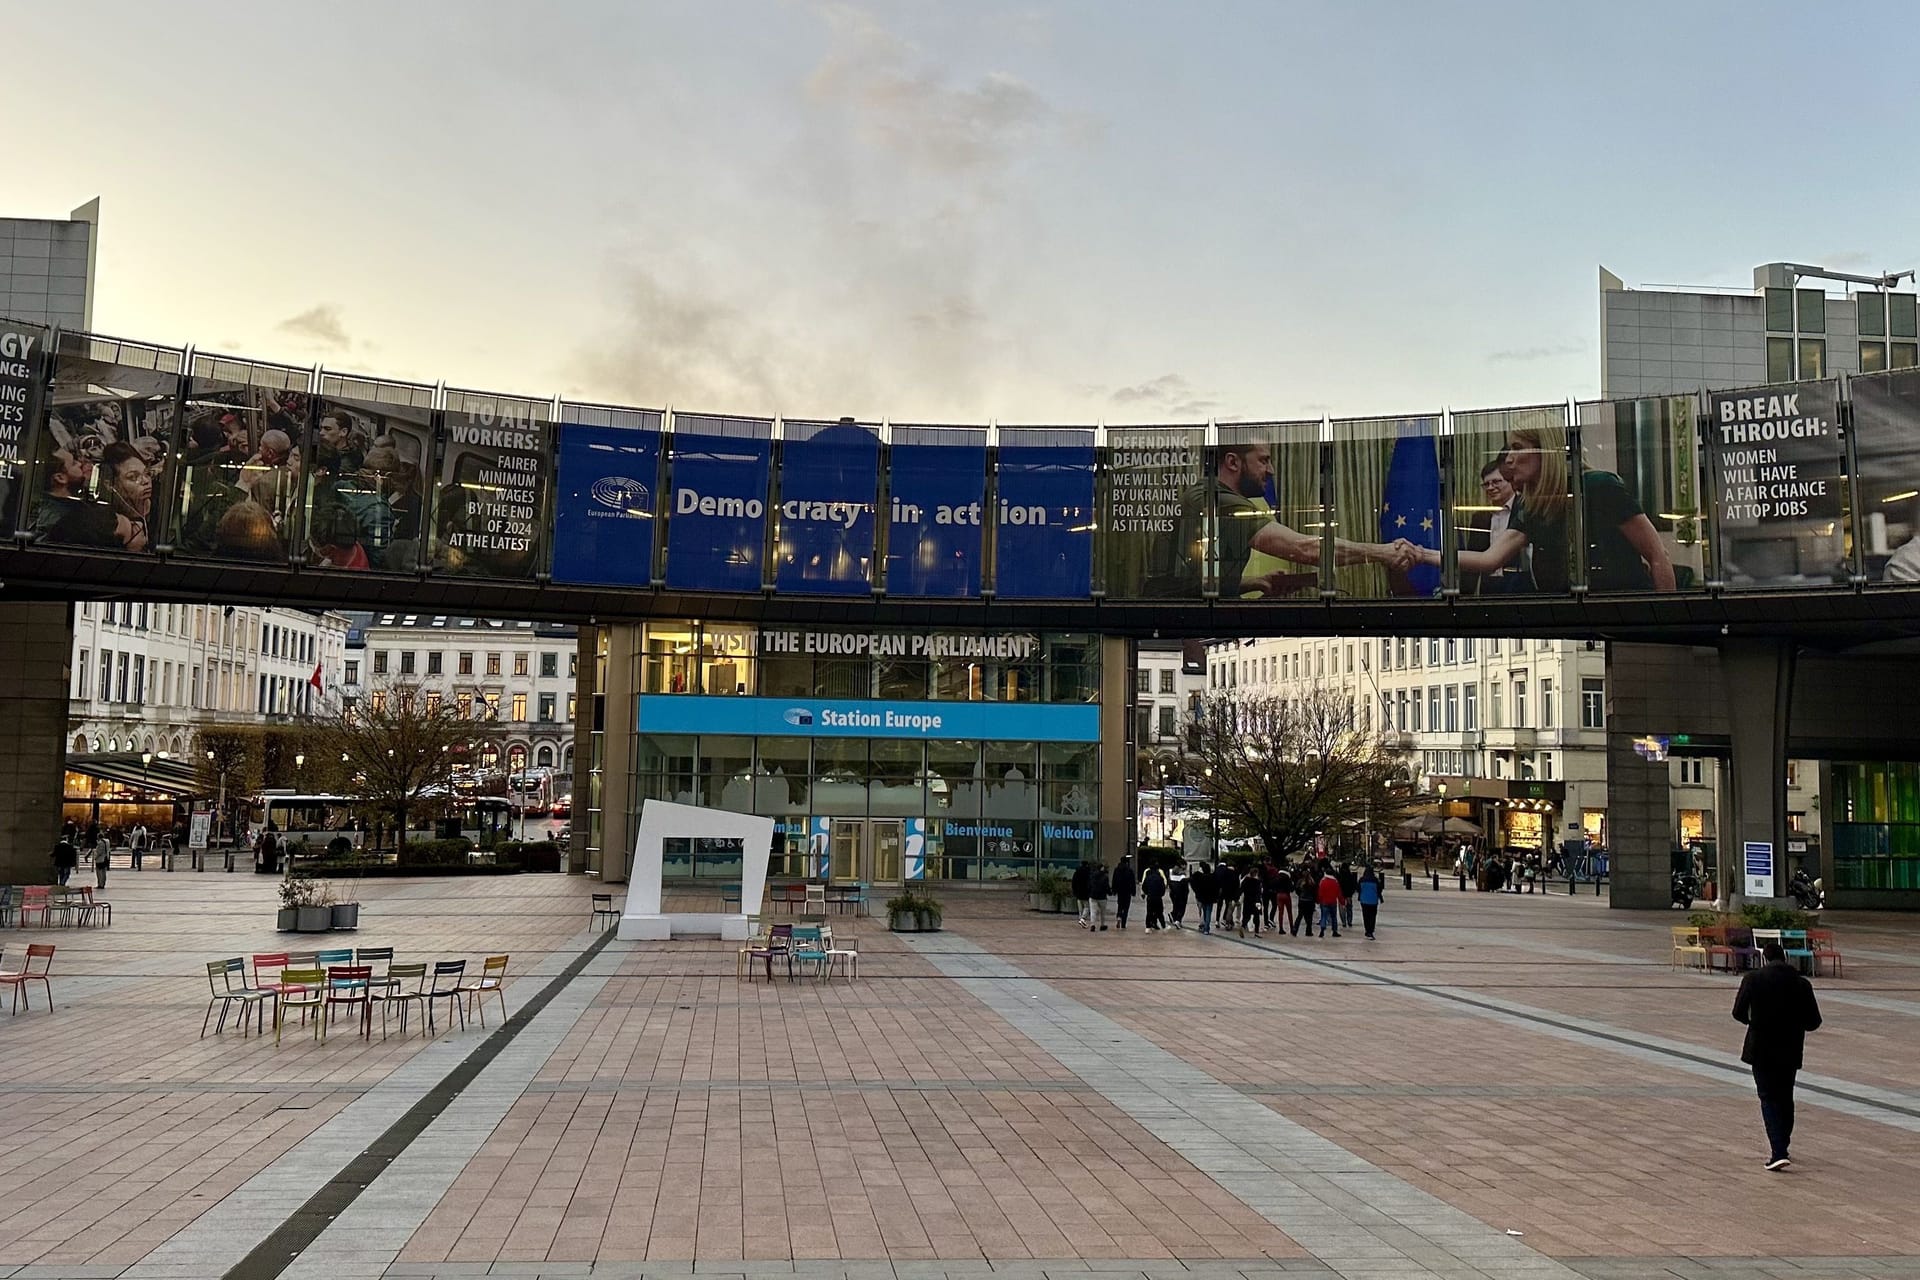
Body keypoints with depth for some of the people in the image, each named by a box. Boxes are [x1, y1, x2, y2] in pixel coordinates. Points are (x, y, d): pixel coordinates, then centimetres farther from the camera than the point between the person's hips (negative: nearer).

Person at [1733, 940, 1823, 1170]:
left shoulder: (1753, 979, -9)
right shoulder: (1802, 983, -1)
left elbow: (1738, 1013, -8)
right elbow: (1813, 1022, 0)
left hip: (1761, 1049, -3)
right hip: (1790, 1050, 3)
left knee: (1769, 1099, 1)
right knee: (1785, 1099, 18)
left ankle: (1778, 1152, -12)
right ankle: (1781, 1148, 30)